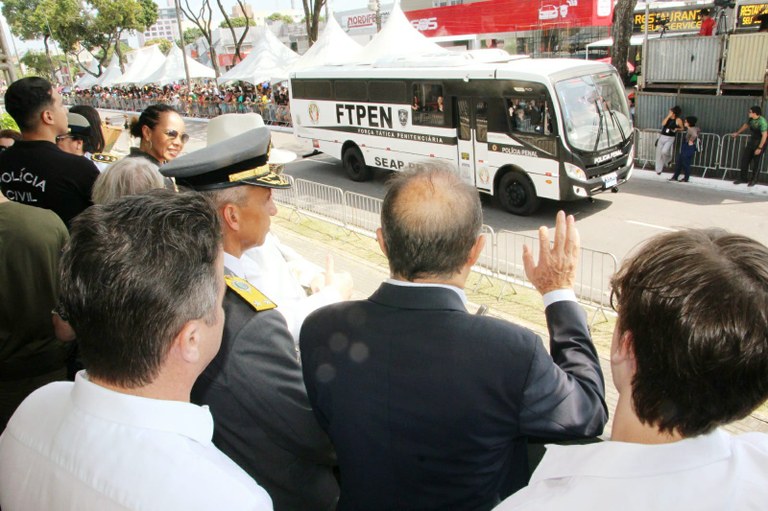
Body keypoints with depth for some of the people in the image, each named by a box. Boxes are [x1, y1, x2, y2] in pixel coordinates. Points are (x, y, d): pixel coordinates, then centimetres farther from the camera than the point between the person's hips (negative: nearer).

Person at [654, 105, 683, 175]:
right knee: (659, 153, 5)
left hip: (670, 138, -4)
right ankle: (659, 169, 18)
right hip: (662, 137, 4)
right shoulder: (668, 118, 5)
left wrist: (677, 129, -13)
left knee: (664, 151, -26)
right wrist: (668, 116, -14)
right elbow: (663, 123, -12)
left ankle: (668, 159, 11)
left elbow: (682, 128, 6)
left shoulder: (678, 120, -5)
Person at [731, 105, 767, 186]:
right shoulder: (751, 119, -2)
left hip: (759, 143, -8)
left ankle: (754, 180, 17)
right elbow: (746, 125, 21)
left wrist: (759, 148, -27)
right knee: (745, 160, 9)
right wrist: (737, 133, 33)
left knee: (756, 163, 3)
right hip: (751, 142, 8)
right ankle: (743, 178, 20)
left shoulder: (762, 122, -25)